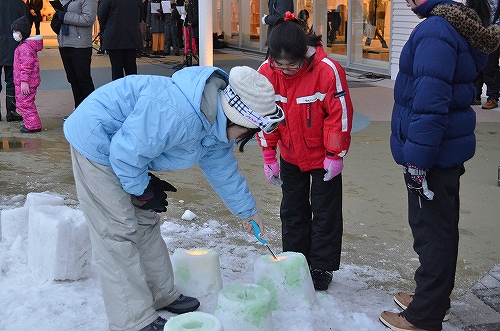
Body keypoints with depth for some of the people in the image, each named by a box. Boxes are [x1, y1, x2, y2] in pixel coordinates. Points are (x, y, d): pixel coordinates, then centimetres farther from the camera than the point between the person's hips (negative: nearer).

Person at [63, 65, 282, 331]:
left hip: (122, 147, 10)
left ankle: (162, 294, 31)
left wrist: (247, 210, 21)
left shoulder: (216, 123, -3)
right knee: (117, 231, -9)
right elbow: (127, 152, -29)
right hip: (96, 141, -10)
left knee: (145, 222, 16)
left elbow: (222, 169, 12)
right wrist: (142, 191, -12)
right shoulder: (177, 115, -36)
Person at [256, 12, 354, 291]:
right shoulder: (267, 72, -15)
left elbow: (340, 114, -19)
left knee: (325, 213, 7)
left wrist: (335, 155, -14)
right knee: (292, 211, 15)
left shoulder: (327, 69, -26)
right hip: (290, 157, 4)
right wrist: (269, 156, -1)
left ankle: (322, 268, 21)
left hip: (323, 157, -4)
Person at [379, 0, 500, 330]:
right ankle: (436, 300, 37)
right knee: (441, 228, 20)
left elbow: (430, 102, -26)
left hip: (431, 154, -10)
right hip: (449, 150, 10)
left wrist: (417, 160, -22)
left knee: (431, 231, 1)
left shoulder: (435, 30, -21)